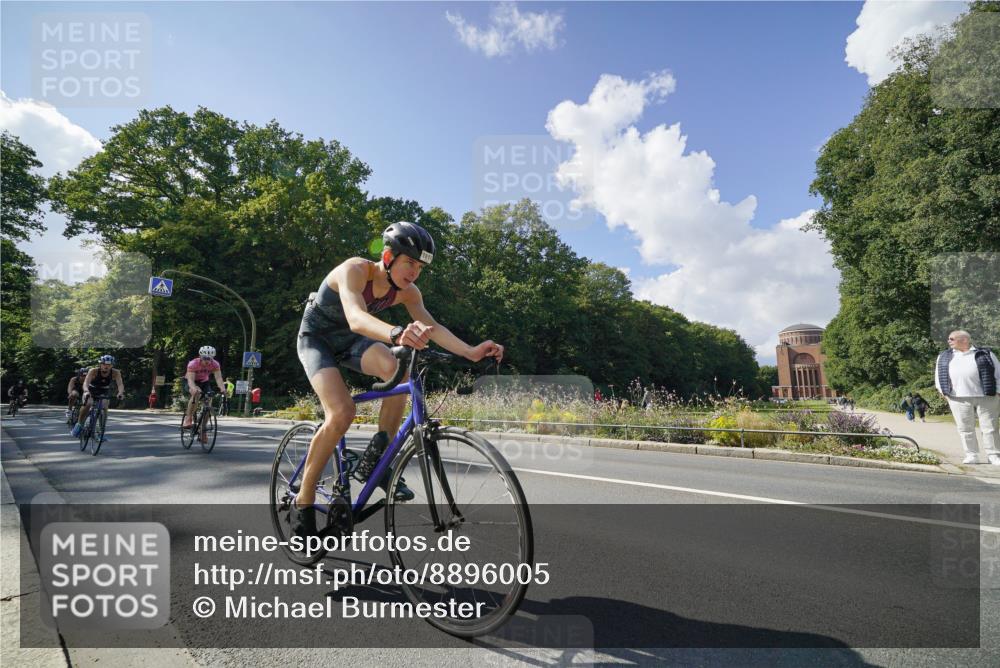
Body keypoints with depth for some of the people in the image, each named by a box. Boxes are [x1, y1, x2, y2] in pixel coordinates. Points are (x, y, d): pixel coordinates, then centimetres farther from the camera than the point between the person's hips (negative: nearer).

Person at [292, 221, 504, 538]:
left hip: (349, 339, 5)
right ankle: (302, 504, -7)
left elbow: (433, 326, -16)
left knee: (397, 368, -28)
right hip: (317, 336, -5)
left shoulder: (407, 292, -13)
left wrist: (471, 352, -31)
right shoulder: (354, 270, -31)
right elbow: (356, 318, -48)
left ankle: (375, 458, -13)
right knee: (342, 413, -25)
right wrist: (397, 333, -68)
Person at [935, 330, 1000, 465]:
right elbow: (939, 374, 17)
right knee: (965, 428, 2)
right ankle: (972, 455, 10)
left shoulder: (985, 354, 7)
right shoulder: (944, 357, 15)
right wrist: (942, 390, 6)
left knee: (989, 427, 2)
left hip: (986, 397, -2)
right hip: (958, 398, 2)